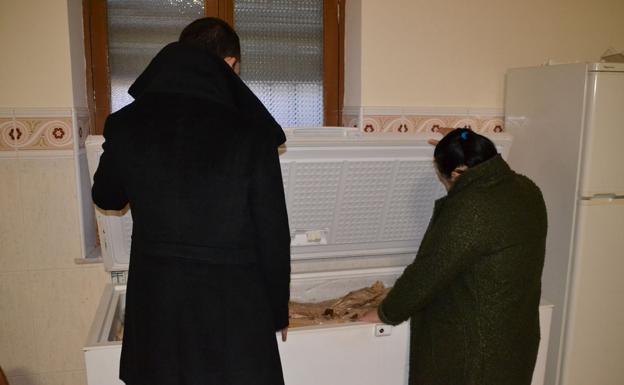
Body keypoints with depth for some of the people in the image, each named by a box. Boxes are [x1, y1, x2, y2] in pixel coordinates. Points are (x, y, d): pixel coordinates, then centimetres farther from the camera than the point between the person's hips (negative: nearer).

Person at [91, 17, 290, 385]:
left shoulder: (127, 125, -7)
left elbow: (106, 197, 12)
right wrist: (278, 312, 4)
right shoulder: (251, 134, -17)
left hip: (157, 304, 4)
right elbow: (273, 235, -10)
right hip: (234, 308, -3)